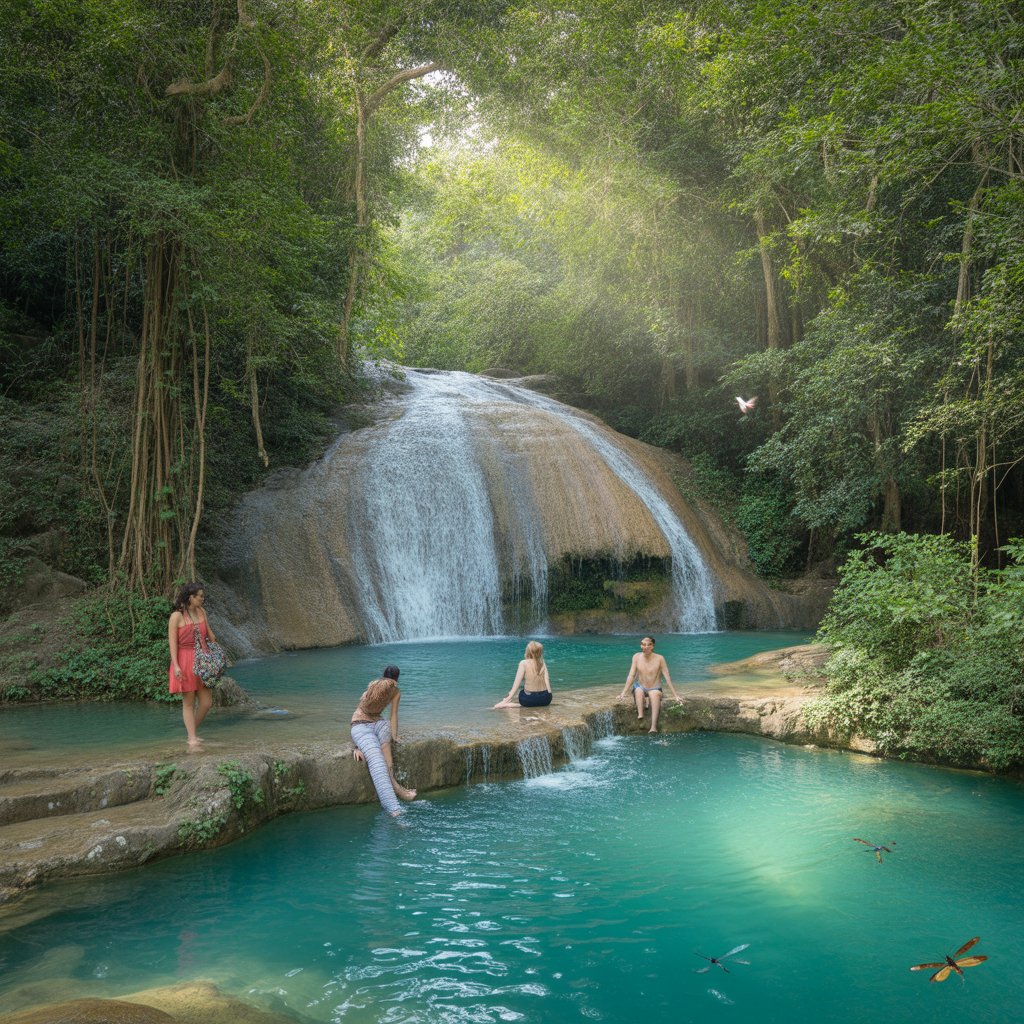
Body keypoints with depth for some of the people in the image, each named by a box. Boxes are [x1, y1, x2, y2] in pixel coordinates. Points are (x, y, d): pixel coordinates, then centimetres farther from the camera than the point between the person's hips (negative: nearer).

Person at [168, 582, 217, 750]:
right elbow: (172, 642, -11)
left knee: (206, 702, 3)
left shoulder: (201, 611, 9)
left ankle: (191, 733, 22)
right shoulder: (176, 616, -9)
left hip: (200, 661, 6)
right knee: (188, 702, 0)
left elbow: (210, 634, 16)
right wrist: (175, 665, -19)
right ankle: (192, 740, 6)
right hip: (184, 662, -6)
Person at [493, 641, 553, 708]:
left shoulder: (523, 663, -6)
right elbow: (547, 681, -2)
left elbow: (517, 683, -8)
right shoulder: (542, 663, 3)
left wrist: (508, 699, -7)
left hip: (528, 700, -2)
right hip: (545, 699, 2)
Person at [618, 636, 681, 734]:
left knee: (654, 694, -35)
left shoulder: (659, 658, -8)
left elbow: (667, 677, -7)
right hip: (641, 688, 3)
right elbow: (631, 675, 0)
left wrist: (675, 695, -8)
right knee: (638, 690, -32)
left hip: (655, 689, -3)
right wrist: (623, 692, -6)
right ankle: (640, 715, -48)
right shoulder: (637, 657, -2)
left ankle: (653, 727, -48)